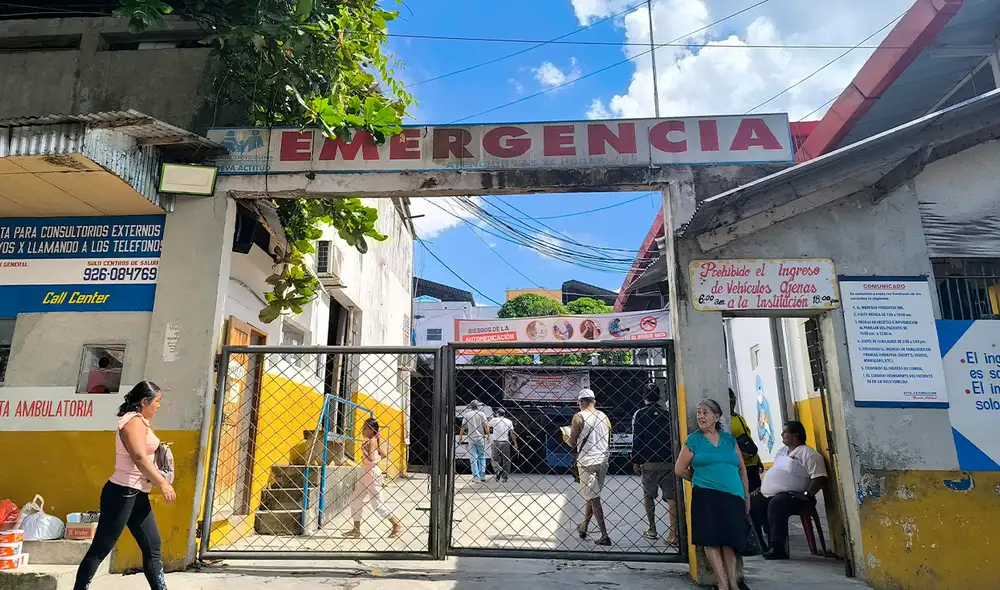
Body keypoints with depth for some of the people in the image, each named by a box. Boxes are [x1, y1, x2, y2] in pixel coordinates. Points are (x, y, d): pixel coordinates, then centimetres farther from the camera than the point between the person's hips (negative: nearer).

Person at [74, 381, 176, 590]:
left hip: (137, 495, 10)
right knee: (100, 550, 0)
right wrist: (163, 483, -21)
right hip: (122, 494, -10)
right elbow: (139, 458, -25)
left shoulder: (140, 422, 16)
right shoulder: (134, 421, -15)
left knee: (153, 547, 10)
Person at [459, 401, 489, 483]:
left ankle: (476, 477, -2)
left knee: (473, 458, 2)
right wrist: (488, 435, 3)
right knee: (482, 457, 11)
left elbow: (463, 427, 2)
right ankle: (482, 475, 6)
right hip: (481, 438, 0)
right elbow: (486, 426, -5)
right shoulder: (481, 414, 1)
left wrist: (460, 437, 12)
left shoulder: (467, 414, 4)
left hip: (471, 438, 0)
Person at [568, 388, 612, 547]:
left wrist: (570, 435, 14)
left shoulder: (579, 417, -8)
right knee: (591, 495, 18)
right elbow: (609, 441, 13)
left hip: (587, 461, -6)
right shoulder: (604, 416, 8)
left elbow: (572, 443, -6)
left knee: (593, 498, -1)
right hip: (603, 461, 6)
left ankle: (604, 535, -6)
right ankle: (583, 528, 29)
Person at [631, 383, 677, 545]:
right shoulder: (667, 413, 5)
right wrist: (674, 459, 15)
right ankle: (673, 534, -5)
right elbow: (674, 437, 7)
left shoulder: (640, 414, -3)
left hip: (649, 463, -2)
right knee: (671, 497, 1)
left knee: (648, 495, 15)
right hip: (669, 462, 2)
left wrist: (635, 461, 1)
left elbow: (636, 439, -6)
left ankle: (652, 529, 17)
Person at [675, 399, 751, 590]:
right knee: (711, 538, -7)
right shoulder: (693, 440, 3)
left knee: (730, 538, 0)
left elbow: (742, 468, 17)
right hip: (706, 495, -2)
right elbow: (680, 469, 7)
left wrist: (747, 495, 13)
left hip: (733, 496, 3)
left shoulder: (729, 438, 12)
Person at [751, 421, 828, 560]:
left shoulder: (808, 453, -5)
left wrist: (807, 495, -23)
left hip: (790, 495, -9)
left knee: (776, 504, -37)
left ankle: (777, 548, -31)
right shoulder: (782, 452, 23)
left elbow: (819, 478, -13)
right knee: (750, 504, -8)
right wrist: (762, 487, 19)